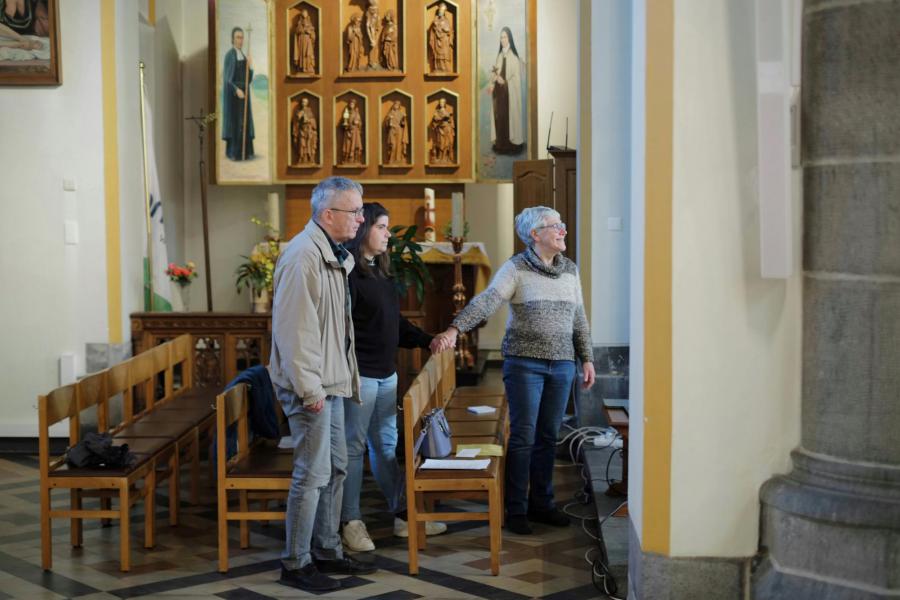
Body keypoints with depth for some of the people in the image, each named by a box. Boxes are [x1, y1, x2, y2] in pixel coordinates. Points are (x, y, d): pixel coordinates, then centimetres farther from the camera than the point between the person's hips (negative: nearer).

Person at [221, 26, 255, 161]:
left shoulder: (243, 56, 14)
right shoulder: (229, 55, -10)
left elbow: (248, 79, 10)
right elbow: (226, 78, -15)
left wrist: (250, 66, -8)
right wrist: (236, 90, -28)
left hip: (243, 92, 8)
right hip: (232, 93, -8)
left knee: (243, 122, 7)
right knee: (233, 121, -6)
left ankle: (243, 151, 13)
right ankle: (232, 153, -2)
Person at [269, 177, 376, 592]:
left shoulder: (333, 255, 13)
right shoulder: (304, 255, -19)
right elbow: (294, 329, -23)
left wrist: (335, 380, 17)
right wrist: (309, 388, -22)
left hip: (330, 382, 10)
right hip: (310, 385, -10)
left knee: (335, 468, 16)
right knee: (313, 474, -4)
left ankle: (326, 551, 28)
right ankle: (296, 565, 6)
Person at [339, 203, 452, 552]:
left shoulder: (380, 271, 14)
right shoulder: (349, 273, -13)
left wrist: (427, 341, 10)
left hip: (386, 373, 9)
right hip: (360, 374, -9)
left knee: (387, 444, 14)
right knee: (354, 446, 1)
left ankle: (403, 516, 22)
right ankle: (351, 522, 10)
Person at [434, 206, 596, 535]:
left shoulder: (570, 269, 10)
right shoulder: (516, 268, -7)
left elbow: (579, 319, 15)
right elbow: (486, 301, -19)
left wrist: (587, 359, 12)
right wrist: (455, 329, -32)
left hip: (562, 364, 5)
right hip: (525, 363, -5)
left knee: (548, 436, 10)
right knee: (523, 436, -3)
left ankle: (541, 503, 22)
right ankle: (516, 509, 7)